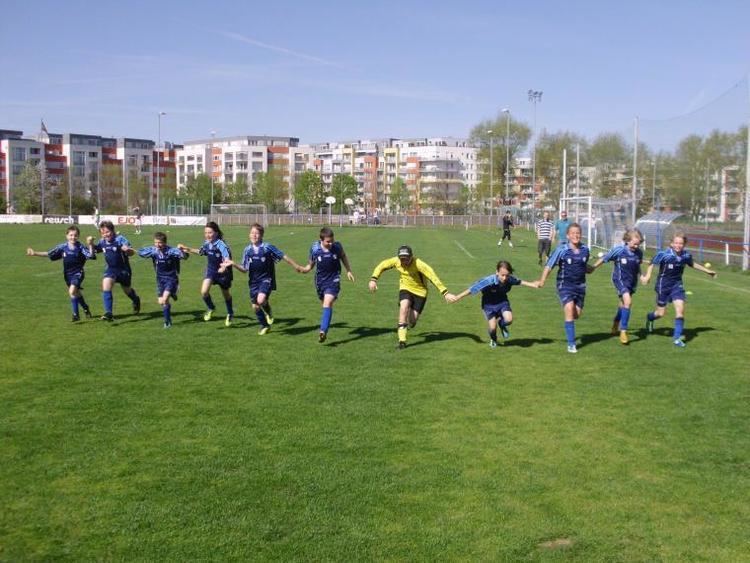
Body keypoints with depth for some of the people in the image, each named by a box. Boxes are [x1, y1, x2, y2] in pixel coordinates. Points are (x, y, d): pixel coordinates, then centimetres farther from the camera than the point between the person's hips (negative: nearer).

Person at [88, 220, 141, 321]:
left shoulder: (120, 239, -22)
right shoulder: (103, 242, -5)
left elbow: (132, 252, -31)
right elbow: (94, 251, 10)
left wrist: (128, 250, -54)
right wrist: (90, 244, -10)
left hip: (123, 269, -4)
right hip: (110, 269, 4)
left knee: (127, 291, 15)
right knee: (106, 286, -20)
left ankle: (136, 301, 51)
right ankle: (108, 313, -18)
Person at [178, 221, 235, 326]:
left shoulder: (221, 245, -29)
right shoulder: (206, 243, -9)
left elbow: (227, 258, -43)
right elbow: (201, 252, 14)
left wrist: (224, 267, -63)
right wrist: (188, 249, 13)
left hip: (222, 272, -4)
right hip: (210, 270, 5)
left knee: (226, 294, 15)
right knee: (204, 292, -14)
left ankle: (230, 314, 41)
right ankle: (211, 308, 16)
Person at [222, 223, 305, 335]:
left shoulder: (268, 247, -12)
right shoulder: (247, 250, 0)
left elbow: (283, 257, -5)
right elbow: (244, 269, 5)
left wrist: (297, 266, -1)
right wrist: (233, 264, -10)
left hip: (266, 279, -4)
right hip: (254, 281, 4)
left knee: (261, 300, -26)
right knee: (255, 306, 7)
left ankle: (269, 312, 10)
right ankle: (265, 326, 31)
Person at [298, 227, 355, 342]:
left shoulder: (337, 246, -11)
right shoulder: (314, 249, -11)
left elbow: (343, 256, 12)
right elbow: (310, 265, 0)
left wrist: (348, 271, 11)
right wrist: (302, 269, -20)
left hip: (333, 280, -2)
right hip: (320, 281, 2)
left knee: (327, 304, -19)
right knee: (325, 304, 15)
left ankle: (323, 331, -26)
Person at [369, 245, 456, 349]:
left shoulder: (419, 264, -29)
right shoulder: (396, 261, -16)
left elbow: (433, 277, -33)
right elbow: (381, 266, 0)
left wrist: (445, 293, -38)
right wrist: (373, 279, -13)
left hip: (420, 291, -2)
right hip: (406, 288, 2)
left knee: (413, 320, -6)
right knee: (404, 306, -27)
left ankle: (410, 323, 37)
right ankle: (402, 340, -22)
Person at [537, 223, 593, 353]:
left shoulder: (585, 249, 0)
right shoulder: (562, 249, -13)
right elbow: (549, 265, -10)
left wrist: (591, 269, 3)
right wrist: (542, 281, -15)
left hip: (580, 285, 5)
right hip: (565, 285, -5)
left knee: (577, 314, 8)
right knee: (569, 311, -18)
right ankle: (571, 344, -10)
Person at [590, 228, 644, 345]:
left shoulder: (639, 252, -7)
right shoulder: (618, 250, -19)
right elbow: (604, 258, -8)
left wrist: (640, 275, 3)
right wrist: (593, 267, -2)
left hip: (632, 281, 5)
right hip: (620, 279, -5)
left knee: (624, 304, 19)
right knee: (627, 301, -23)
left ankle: (615, 325, 45)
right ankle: (623, 331, -14)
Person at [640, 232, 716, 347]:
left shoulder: (686, 255, -8)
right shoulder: (664, 254, -22)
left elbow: (692, 264, 13)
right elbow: (652, 263, -10)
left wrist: (707, 271, 22)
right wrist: (647, 276, -25)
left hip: (677, 285, 3)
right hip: (663, 285, -3)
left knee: (680, 309, -12)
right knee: (661, 313, 6)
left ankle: (677, 337, -1)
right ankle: (650, 317, 43)